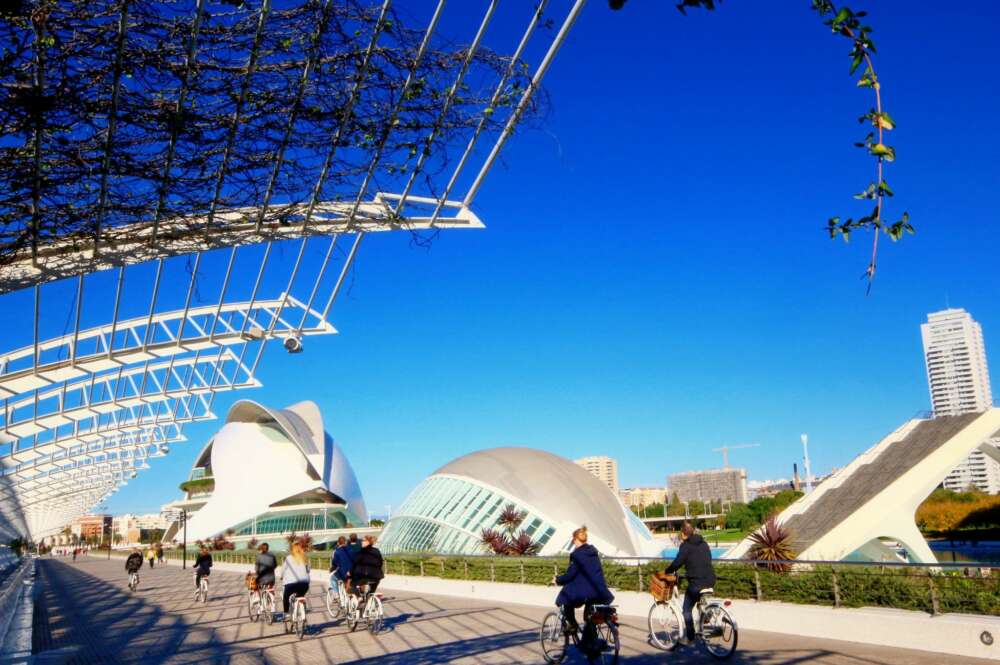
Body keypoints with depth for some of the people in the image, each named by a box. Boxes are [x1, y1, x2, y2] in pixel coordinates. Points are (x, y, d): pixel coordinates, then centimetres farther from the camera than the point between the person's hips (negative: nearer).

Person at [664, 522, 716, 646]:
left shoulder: (686, 545, -6)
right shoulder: (704, 543, 15)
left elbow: (677, 562, -12)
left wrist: (667, 571, 3)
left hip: (696, 582, -6)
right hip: (710, 580, 6)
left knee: (687, 609, 8)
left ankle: (688, 637, 9)